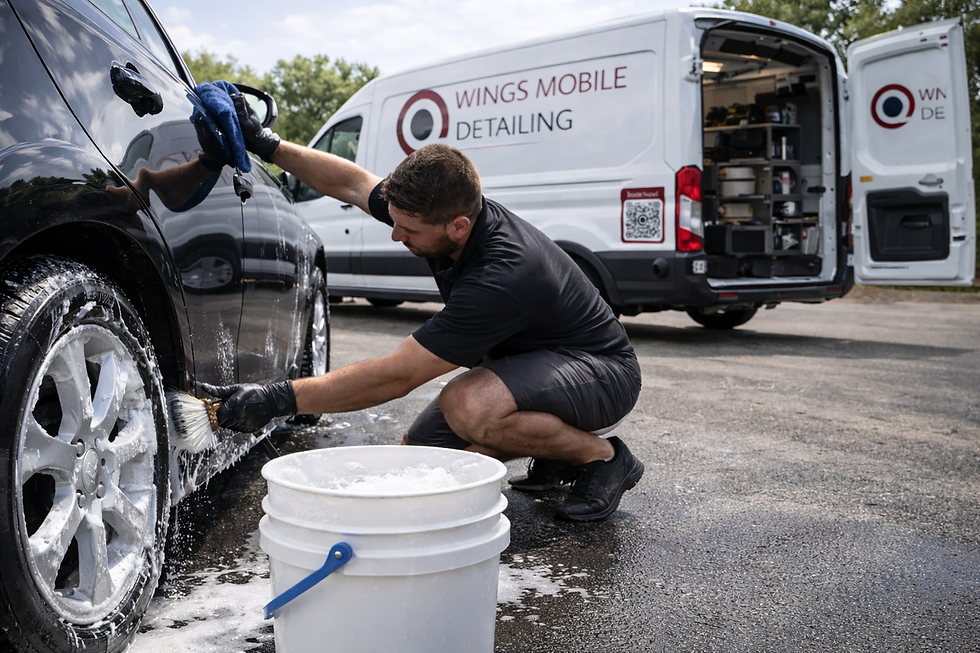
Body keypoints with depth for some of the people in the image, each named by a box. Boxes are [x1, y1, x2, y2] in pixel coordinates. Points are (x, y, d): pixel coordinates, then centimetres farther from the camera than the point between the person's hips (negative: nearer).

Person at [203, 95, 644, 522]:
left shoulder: (503, 278, -37)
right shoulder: (445, 211, -12)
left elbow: (397, 377, -35)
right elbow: (350, 183, 5)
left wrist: (279, 399, -32)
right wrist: (267, 144, -1)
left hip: (602, 371, -8)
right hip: (527, 358, 8)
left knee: (466, 407, -37)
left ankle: (603, 457, -11)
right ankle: (557, 454, 15)